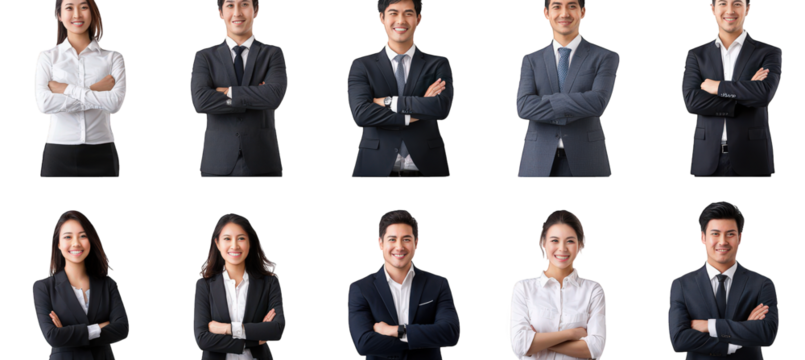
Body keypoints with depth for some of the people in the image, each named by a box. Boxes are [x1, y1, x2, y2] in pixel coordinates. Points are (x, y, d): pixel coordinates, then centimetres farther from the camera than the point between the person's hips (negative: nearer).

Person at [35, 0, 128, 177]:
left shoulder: (113, 57, 5)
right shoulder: (48, 56, 5)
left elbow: (116, 103, -11)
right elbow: (43, 104, -10)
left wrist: (67, 89, -10)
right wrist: (94, 93, -10)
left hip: (100, 153, 0)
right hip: (59, 153, 0)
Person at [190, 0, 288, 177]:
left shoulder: (273, 54, 7)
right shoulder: (205, 58, 7)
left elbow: (274, 96, -11)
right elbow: (200, 101, -10)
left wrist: (228, 92, -9)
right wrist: (255, 97, -10)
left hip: (262, 164, 0)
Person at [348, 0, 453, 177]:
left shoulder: (438, 65, 5)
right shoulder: (362, 67, 4)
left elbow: (441, 107, -12)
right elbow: (361, 113, -11)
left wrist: (388, 102, -12)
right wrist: (413, 116, -13)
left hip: (425, 167, 1)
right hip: (377, 167, -1)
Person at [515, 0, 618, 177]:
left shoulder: (604, 58, 4)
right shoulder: (531, 61, 12)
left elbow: (597, 103, -13)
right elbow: (524, 107, -5)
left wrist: (545, 102, -9)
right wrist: (572, 111, -13)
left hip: (584, 163, -2)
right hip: (539, 164, 2)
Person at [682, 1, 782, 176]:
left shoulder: (768, 54, 4)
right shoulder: (697, 56, 10)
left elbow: (764, 93, -16)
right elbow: (692, 101, -6)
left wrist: (717, 86, -8)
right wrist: (746, 93, -10)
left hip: (751, 159, -2)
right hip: (708, 161, 2)